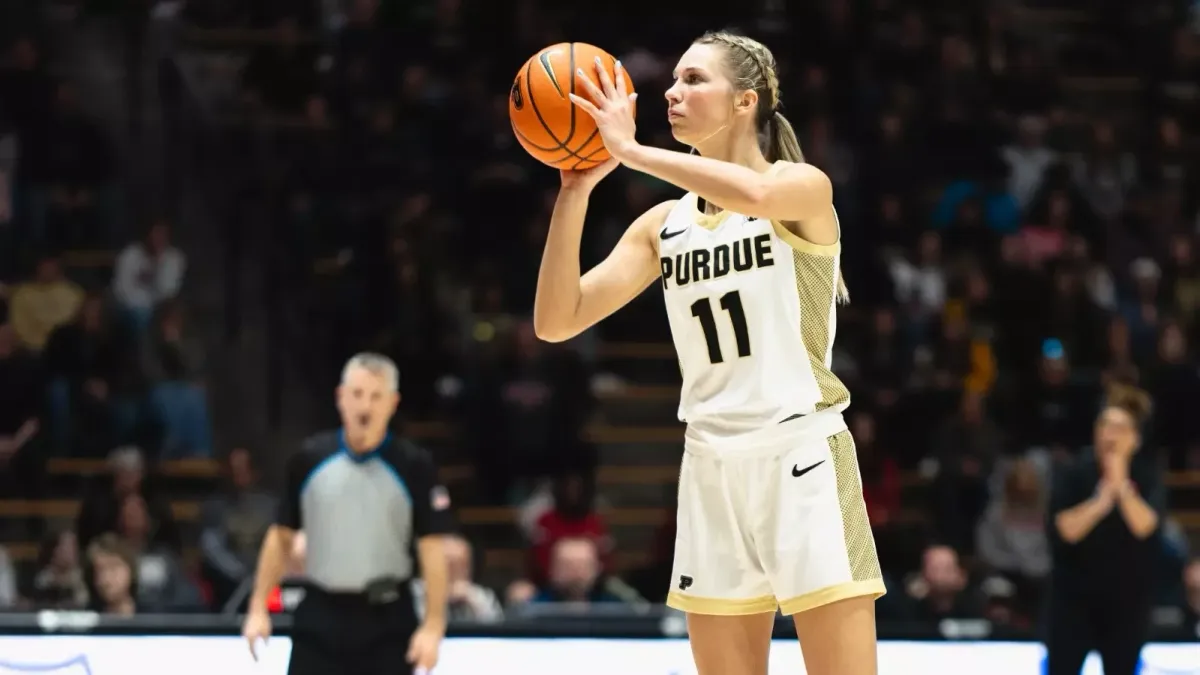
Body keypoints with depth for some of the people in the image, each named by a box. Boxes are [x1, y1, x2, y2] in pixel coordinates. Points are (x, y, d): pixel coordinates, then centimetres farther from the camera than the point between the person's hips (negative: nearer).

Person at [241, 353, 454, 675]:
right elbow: (282, 536, 9)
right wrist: (259, 608, 4)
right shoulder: (310, 459, 1)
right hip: (320, 616, 2)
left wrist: (432, 626, -12)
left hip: (388, 620, -2)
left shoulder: (414, 466, -4)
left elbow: (432, 548, -5)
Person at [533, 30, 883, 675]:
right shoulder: (663, 223, 10)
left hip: (802, 459, -5)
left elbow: (752, 193, -31)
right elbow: (556, 321, 3)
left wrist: (630, 150, -21)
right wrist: (575, 191, -7)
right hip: (712, 471, 5)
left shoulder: (803, 187, -5)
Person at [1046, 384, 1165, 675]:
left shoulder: (1147, 478, -4)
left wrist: (1121, 484, -26)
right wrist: (1101, 500, -26)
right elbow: (1067, 528, -18)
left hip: (1127, 599, 1)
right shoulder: (1073, 474, -6)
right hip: (1075, 596, -1)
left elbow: (1143, 525, -21)